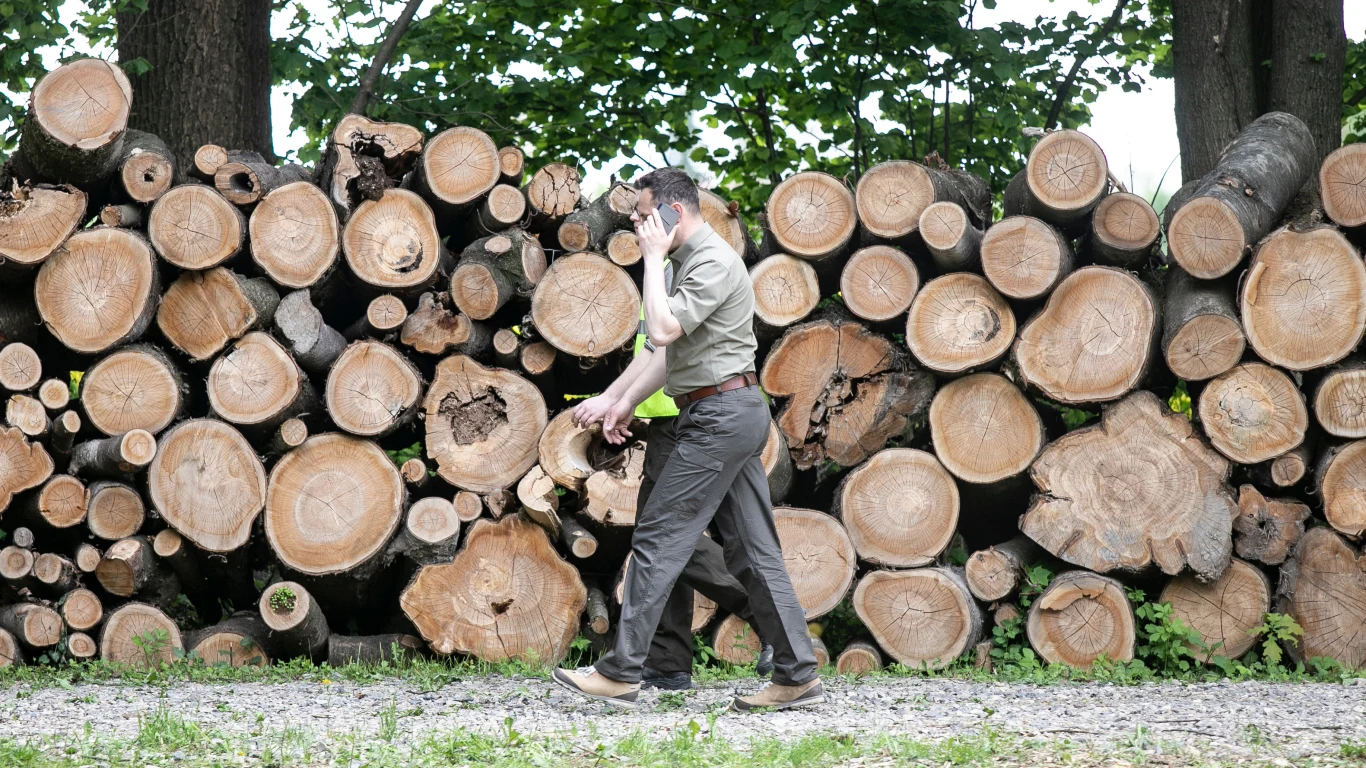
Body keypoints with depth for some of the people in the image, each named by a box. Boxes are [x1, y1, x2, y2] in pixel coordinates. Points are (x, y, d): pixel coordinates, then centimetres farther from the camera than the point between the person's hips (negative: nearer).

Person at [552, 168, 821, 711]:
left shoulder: (713, 262, -14)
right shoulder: (691, 261, 19)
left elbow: (662, 330, -25)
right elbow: (669, 351, 25)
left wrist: (654, 258, -15)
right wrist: (623, 399, 25)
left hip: (720, 416, -11)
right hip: (730, 415, 11)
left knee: (658, 537, -8)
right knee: (752, 550, 8)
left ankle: (621, 673, -5)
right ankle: (798, 676, 7)